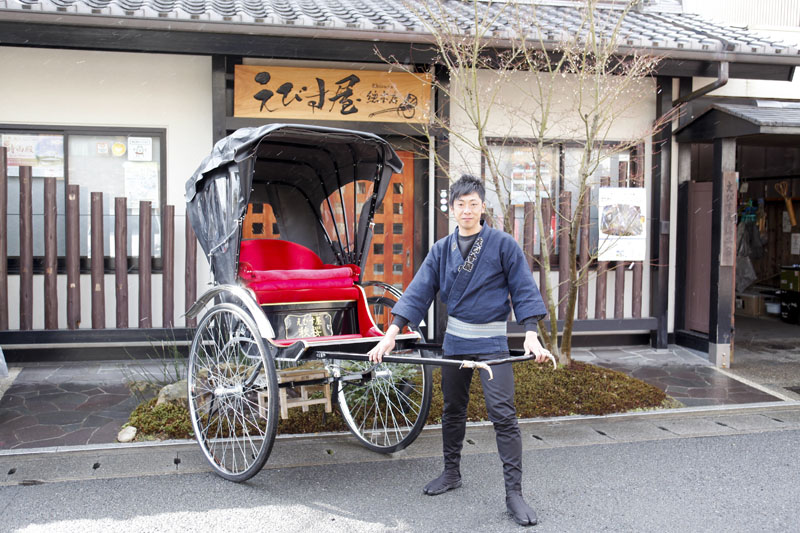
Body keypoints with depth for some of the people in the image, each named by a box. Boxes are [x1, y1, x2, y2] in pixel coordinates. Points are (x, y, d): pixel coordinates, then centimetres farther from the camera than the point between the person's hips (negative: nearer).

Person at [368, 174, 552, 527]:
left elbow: (524, 291, -6)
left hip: (491, 343, -4)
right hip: (454, 341, 4)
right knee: (452, 410, 16)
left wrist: (531, 335, -18)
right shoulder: (442, 250, 3)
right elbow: (419, 292, -2)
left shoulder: (503, 245, -7)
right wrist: (391, 335, -10)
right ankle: (451, 472, 34)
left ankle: (514, 492, 1)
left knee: (503, 415, -7)